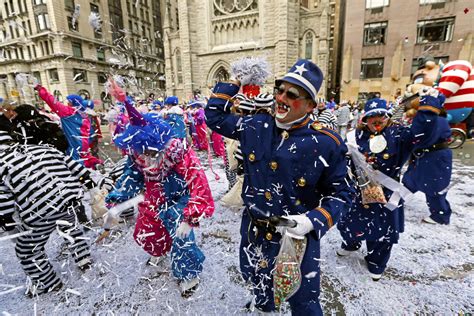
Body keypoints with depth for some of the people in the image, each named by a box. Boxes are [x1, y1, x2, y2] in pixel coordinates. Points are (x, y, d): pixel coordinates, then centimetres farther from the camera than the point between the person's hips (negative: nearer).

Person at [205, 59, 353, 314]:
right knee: (256, 278, 32)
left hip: (297, 237, -4)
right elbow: (214, 115, 4)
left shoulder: (326, 143, -19)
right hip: (253, 230, 5)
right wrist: (234, 82, -1)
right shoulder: (256, 126, -7)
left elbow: (341, 194, -9)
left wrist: (312, 221, -24)